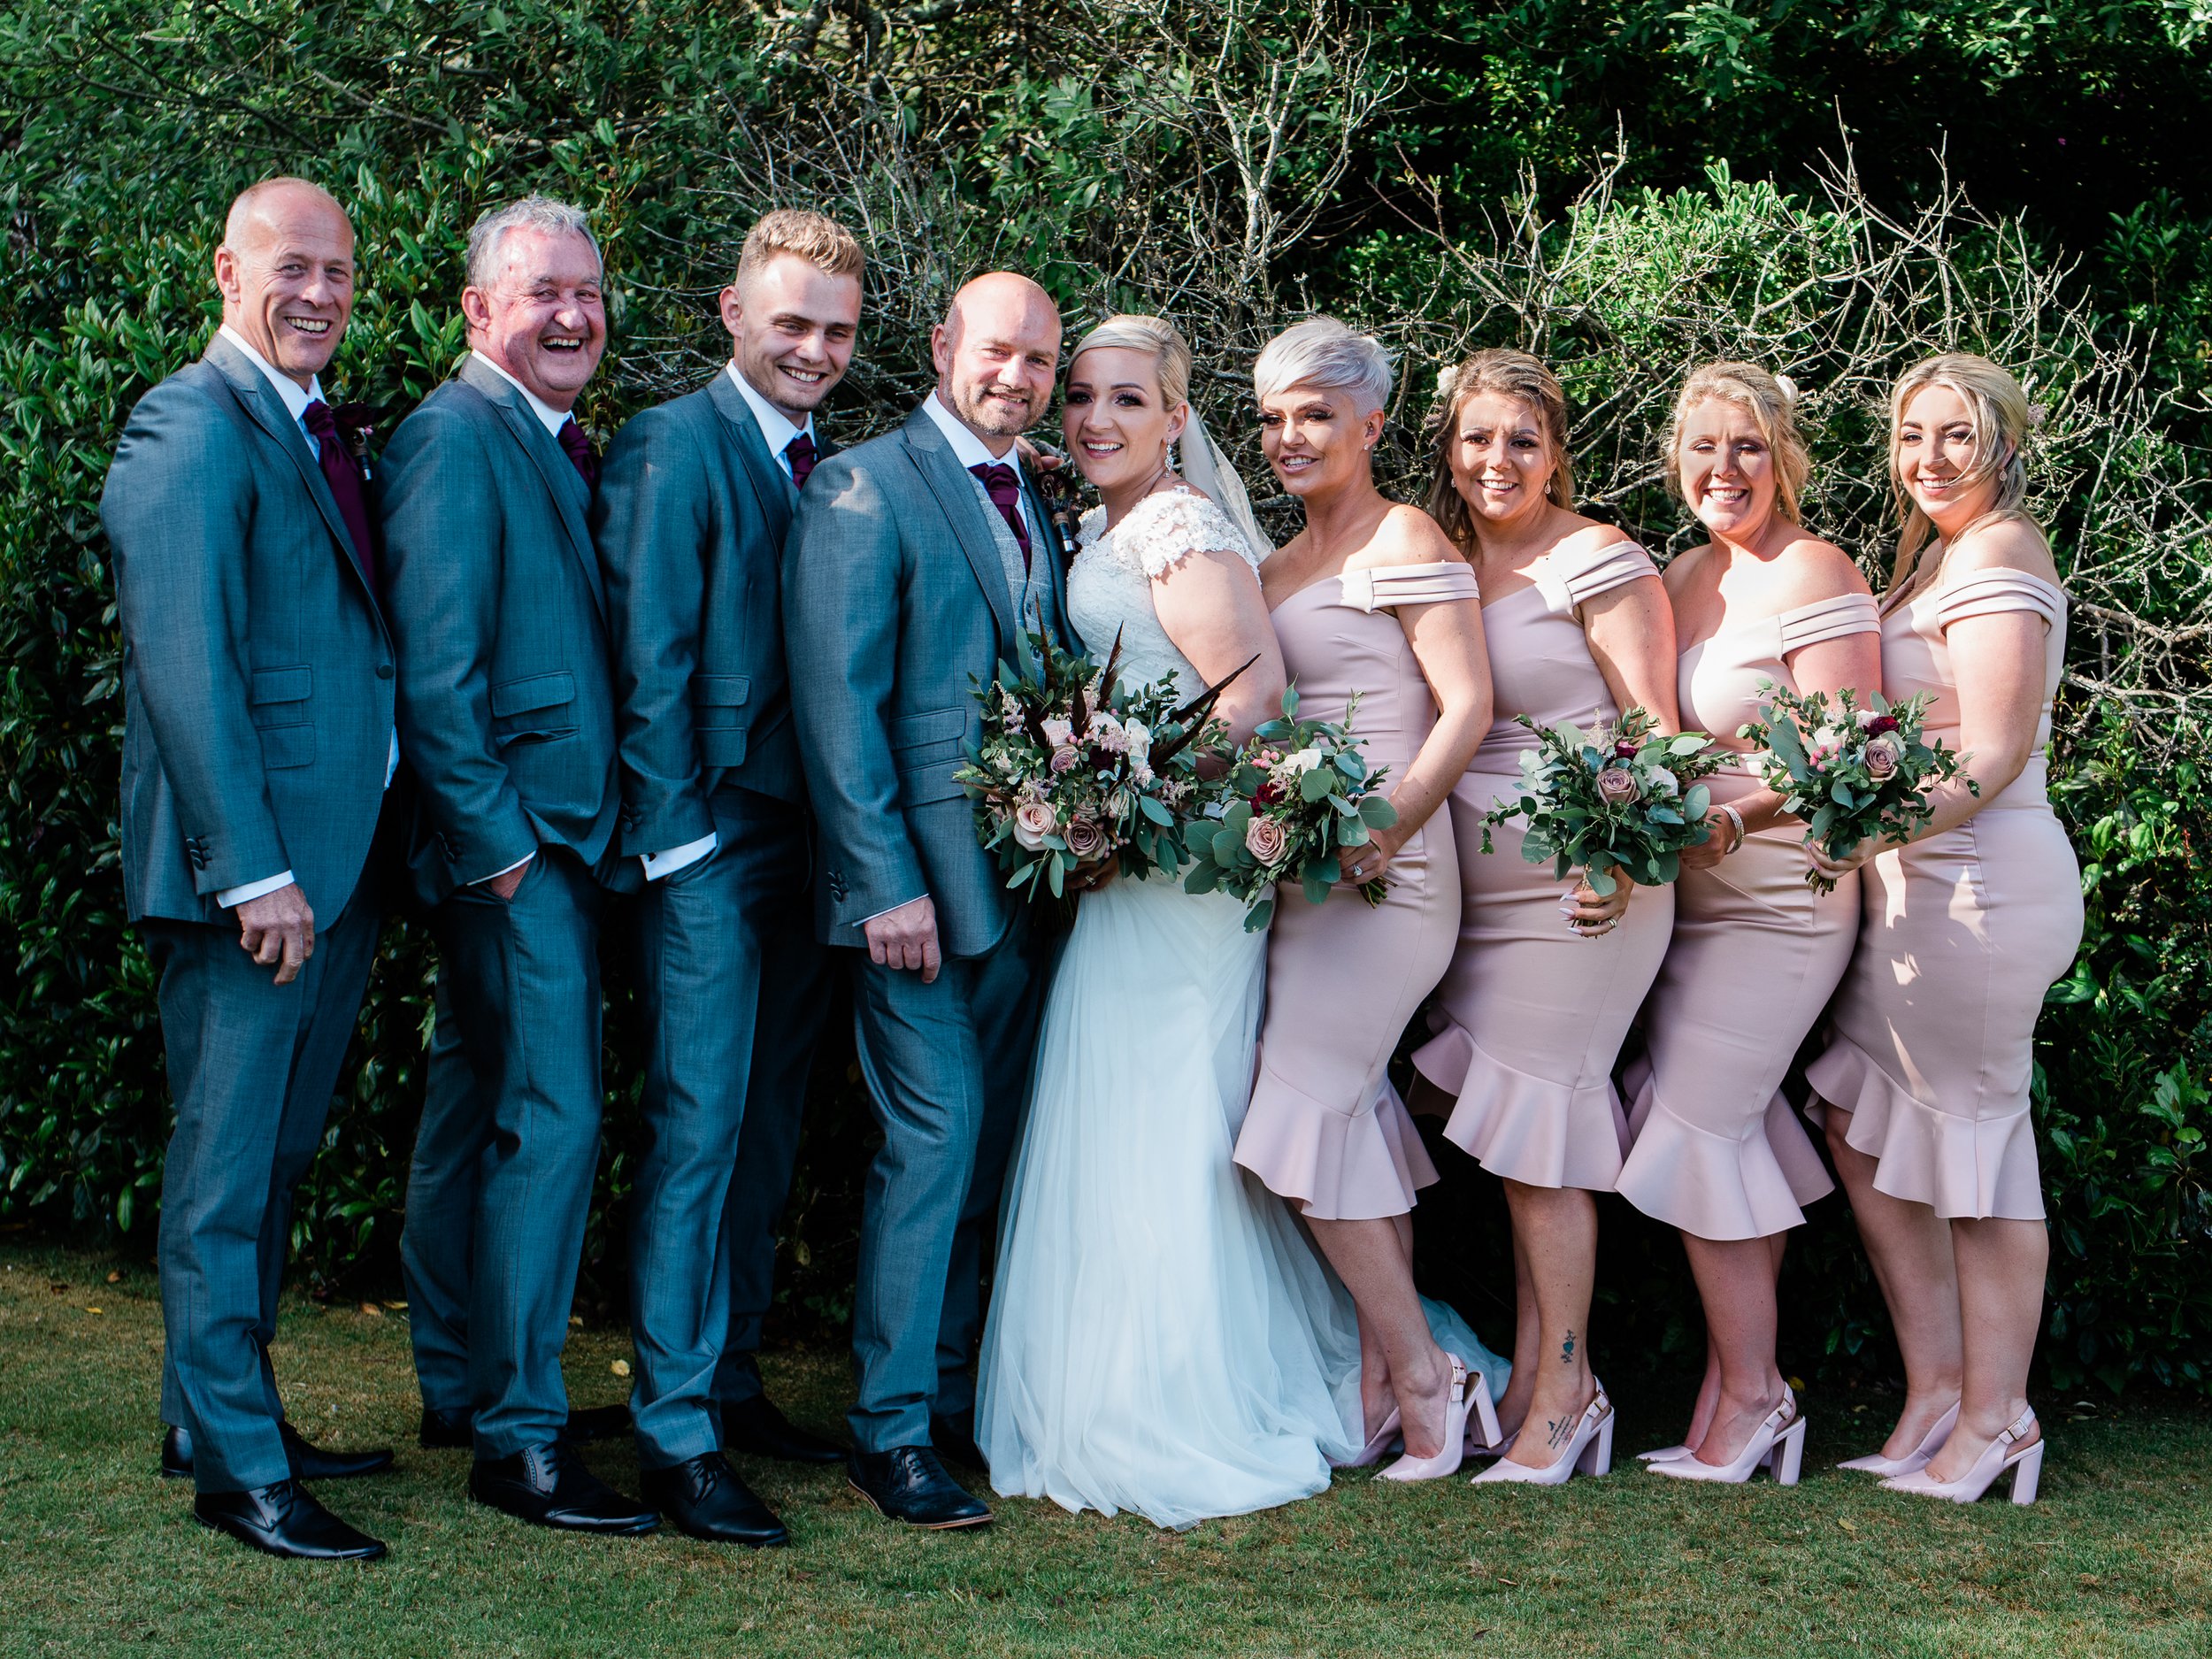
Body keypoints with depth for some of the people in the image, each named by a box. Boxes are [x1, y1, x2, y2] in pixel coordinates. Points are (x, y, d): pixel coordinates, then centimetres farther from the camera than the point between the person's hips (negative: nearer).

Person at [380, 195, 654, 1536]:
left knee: (477, 1107, 17)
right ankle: (519, 1436, -3)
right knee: (549, 1120, -9)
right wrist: (497, 839, -18)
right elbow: (435, 668, -18)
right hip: (515, 836, -10)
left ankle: (461, 1379, 30)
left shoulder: (560, 444, 15)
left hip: (558, 833, 10)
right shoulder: (458, 436, -14)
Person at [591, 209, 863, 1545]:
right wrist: (680, 836, -14)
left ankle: (726, 1372, 25)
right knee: (699, 1125, -6)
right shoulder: (673, 449, -8)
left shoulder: (836, 464, 14)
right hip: (712, 838, -7)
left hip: (810, 835, 7)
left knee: (771, 1128, 13)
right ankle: (676, 1433, -1)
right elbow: (648, 664, -11)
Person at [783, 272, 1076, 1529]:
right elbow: (839, 702, -11)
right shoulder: (864, 490, -5)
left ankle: (959, 1399, 18)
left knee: (993, 1145, 9)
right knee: (936, 1138, -8)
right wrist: (887, 884, -17)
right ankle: (893, 1430, 1)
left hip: (1025, 877, 7)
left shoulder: (1040, 507, 17)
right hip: (921, 880, -7)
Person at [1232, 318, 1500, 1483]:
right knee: (1354, 1116, 6)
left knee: (1306, 1105, -12)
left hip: (1383, 869, -8)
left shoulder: (1403, 541, -5)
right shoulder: (1282, 565, 20)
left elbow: (1467, 706, -12)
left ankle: (1416, 1373, -1)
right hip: (1302, 871, 8)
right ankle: (1384, 1386, 10)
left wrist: (1385, 828, -22)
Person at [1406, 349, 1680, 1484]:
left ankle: (1565, 1389, 6)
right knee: (1516, 1132, 7)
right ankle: (1533, 1382, 14)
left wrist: (1621, 856, -20)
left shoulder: (1598, 562, -7)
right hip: (1477, 886, 6)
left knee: (1535, 1128, -5)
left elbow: (1655, 729, -9)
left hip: (1579, 882, -6)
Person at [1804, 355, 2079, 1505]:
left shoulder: (1996, 556, -12)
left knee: (1977, 1139, -2)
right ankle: (1937, 1386, 18)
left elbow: (1996, 753, -20)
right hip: (1926, 880, 10)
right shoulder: (1937, 554, 19)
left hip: (1981, 880, -10)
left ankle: (1994, 1414, 9)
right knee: (1862, 1124, 11)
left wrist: (1874, 837, -32)